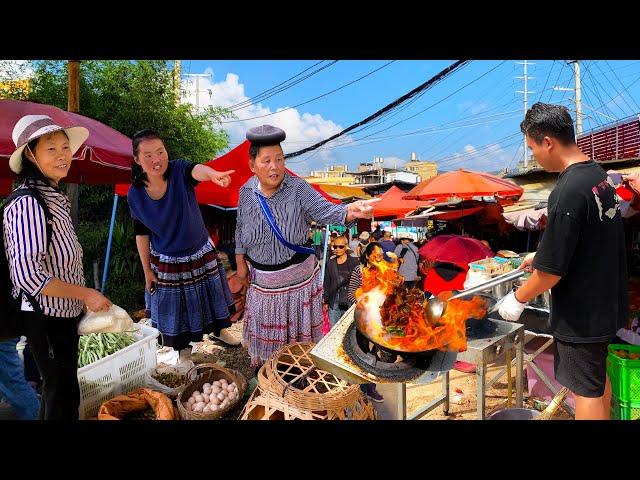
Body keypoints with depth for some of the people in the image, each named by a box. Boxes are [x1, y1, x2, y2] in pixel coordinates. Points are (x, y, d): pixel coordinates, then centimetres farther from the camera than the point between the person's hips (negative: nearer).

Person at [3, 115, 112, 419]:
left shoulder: (54, 197, 7)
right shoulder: (28, 204, -22)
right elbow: (28, 275, -27)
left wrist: (83, 298, 15)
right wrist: (86, 294, -20)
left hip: (64, 313, 9)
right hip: (45, 318, -9)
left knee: (61, 388, 22)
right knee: (63, 394, 5)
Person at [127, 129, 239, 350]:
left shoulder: (179, 171, -19)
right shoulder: (135, 195, -13)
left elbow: (196, 170, -44)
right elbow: (141, 234, -3)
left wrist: (213, 174, -68)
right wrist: (147, 272, 1)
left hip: (202, 253, 0)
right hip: (167, 263, 0)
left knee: (209, 296, 19)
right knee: (175, 308, 14)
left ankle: (219, 330, 48)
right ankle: (181, 350, 39)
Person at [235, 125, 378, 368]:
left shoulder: (298, 189, -18)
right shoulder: (246, 192, -7)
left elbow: (326, 211, -30)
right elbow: (240, 230, 5)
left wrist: (351, 210, -51)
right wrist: (241, 263, 10)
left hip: (298, 276, -2)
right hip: (262, 278, 2)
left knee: (298, 324, 17)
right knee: (265, 326, 21)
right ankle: (263, 364, 49)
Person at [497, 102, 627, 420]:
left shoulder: (569, 191, -27)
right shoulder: (599, 174, 2)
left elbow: (552, 270, -24)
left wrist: (518, 299, -10)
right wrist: (541, 254, 23)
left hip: (581, 315, -9)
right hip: (606, 303, 9)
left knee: (586, 390, 7)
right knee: (598, 377, 25)